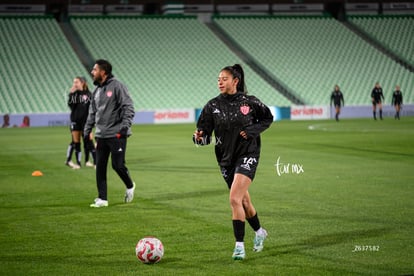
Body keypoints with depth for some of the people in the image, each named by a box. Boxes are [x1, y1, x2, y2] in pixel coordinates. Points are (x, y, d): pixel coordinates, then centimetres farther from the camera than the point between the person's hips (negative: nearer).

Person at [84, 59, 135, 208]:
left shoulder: (117, 86, -8)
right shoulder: (96, 91, 15)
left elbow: (128, 107, -12)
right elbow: (92, 113, 21)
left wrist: (125, 126, -21)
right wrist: (87, 130, 14)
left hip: (116, 135, -7)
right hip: (101, 135, 7)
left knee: (118, 165, -6)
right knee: (100, 167, 3)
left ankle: (130, 186, 22)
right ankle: (102, 199, 9)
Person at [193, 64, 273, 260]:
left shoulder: (249, 102, -7)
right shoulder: (213, 106, -2)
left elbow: (268, 118, 8)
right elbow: (205, 134, -3)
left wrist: (252, 131, -8)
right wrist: (199, 138, -26)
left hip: (247, 155, -4)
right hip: (225, 158, 4)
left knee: (235, 199, -18)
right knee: (243, 201, 15)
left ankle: (239, 245, -11)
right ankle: (259, 232, 41)